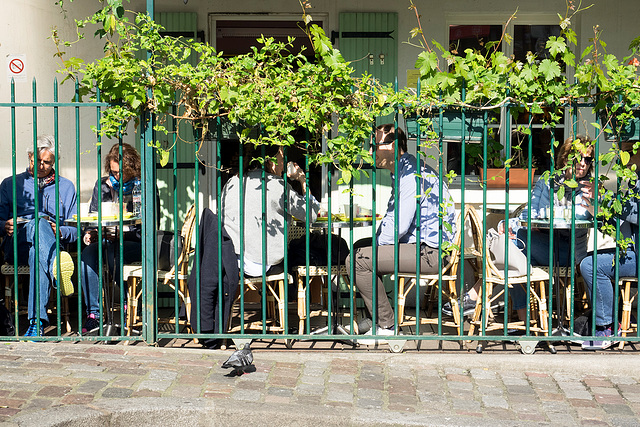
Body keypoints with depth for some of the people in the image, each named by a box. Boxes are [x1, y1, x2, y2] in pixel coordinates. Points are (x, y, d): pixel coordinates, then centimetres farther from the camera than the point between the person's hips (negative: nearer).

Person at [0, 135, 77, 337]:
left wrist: (60, 231, -6)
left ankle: (37, 322, -53)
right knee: (39, 222, -38)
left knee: (37, 254, -40)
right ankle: (56, 273, -67)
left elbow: (75, 229, 17)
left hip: (54, 244, 0)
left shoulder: (66, 187, 24)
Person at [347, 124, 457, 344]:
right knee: (362, 250, 21)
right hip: (423, 246, 11)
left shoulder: (412, 175, -17)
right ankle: (377, 317, 22)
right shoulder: (402, 172, 17)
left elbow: (399, 226, -22)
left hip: (429, 252, -11)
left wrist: (376, 249, -8)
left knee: (357, 260, -18)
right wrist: (375, 246, 11)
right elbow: (391, 217, 23)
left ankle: (385, 326, -8)